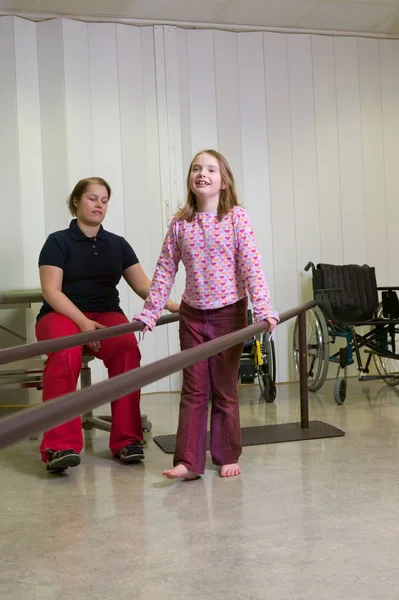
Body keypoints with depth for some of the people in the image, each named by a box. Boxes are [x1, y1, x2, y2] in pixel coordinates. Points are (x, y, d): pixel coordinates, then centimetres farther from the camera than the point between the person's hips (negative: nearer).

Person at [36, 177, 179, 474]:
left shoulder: (118, 244, 15)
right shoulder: (58, 241, 3)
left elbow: (143, 285, 9)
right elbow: (51, 290, -7)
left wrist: (173, 306, -9)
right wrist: (82, 321, -21)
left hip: (106, 315, 3)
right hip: (61, 314, -3)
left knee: (128, 349, -31)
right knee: (65, 356, -37)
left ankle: (127, 439, -22)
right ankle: (60, 446, -34)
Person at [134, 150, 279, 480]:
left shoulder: (236, 217, -6)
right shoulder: (180, 223, 2)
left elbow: (251, 265, -12)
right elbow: (165, 270, 5)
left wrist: (264, 309, -19)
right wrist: (149, 312, 3)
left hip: (229, 313, -2)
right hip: (192, 314, 3)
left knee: (225, 388, 8)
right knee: (193, 389, 4)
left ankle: (228, 457, 21)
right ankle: (188, 461, 7)